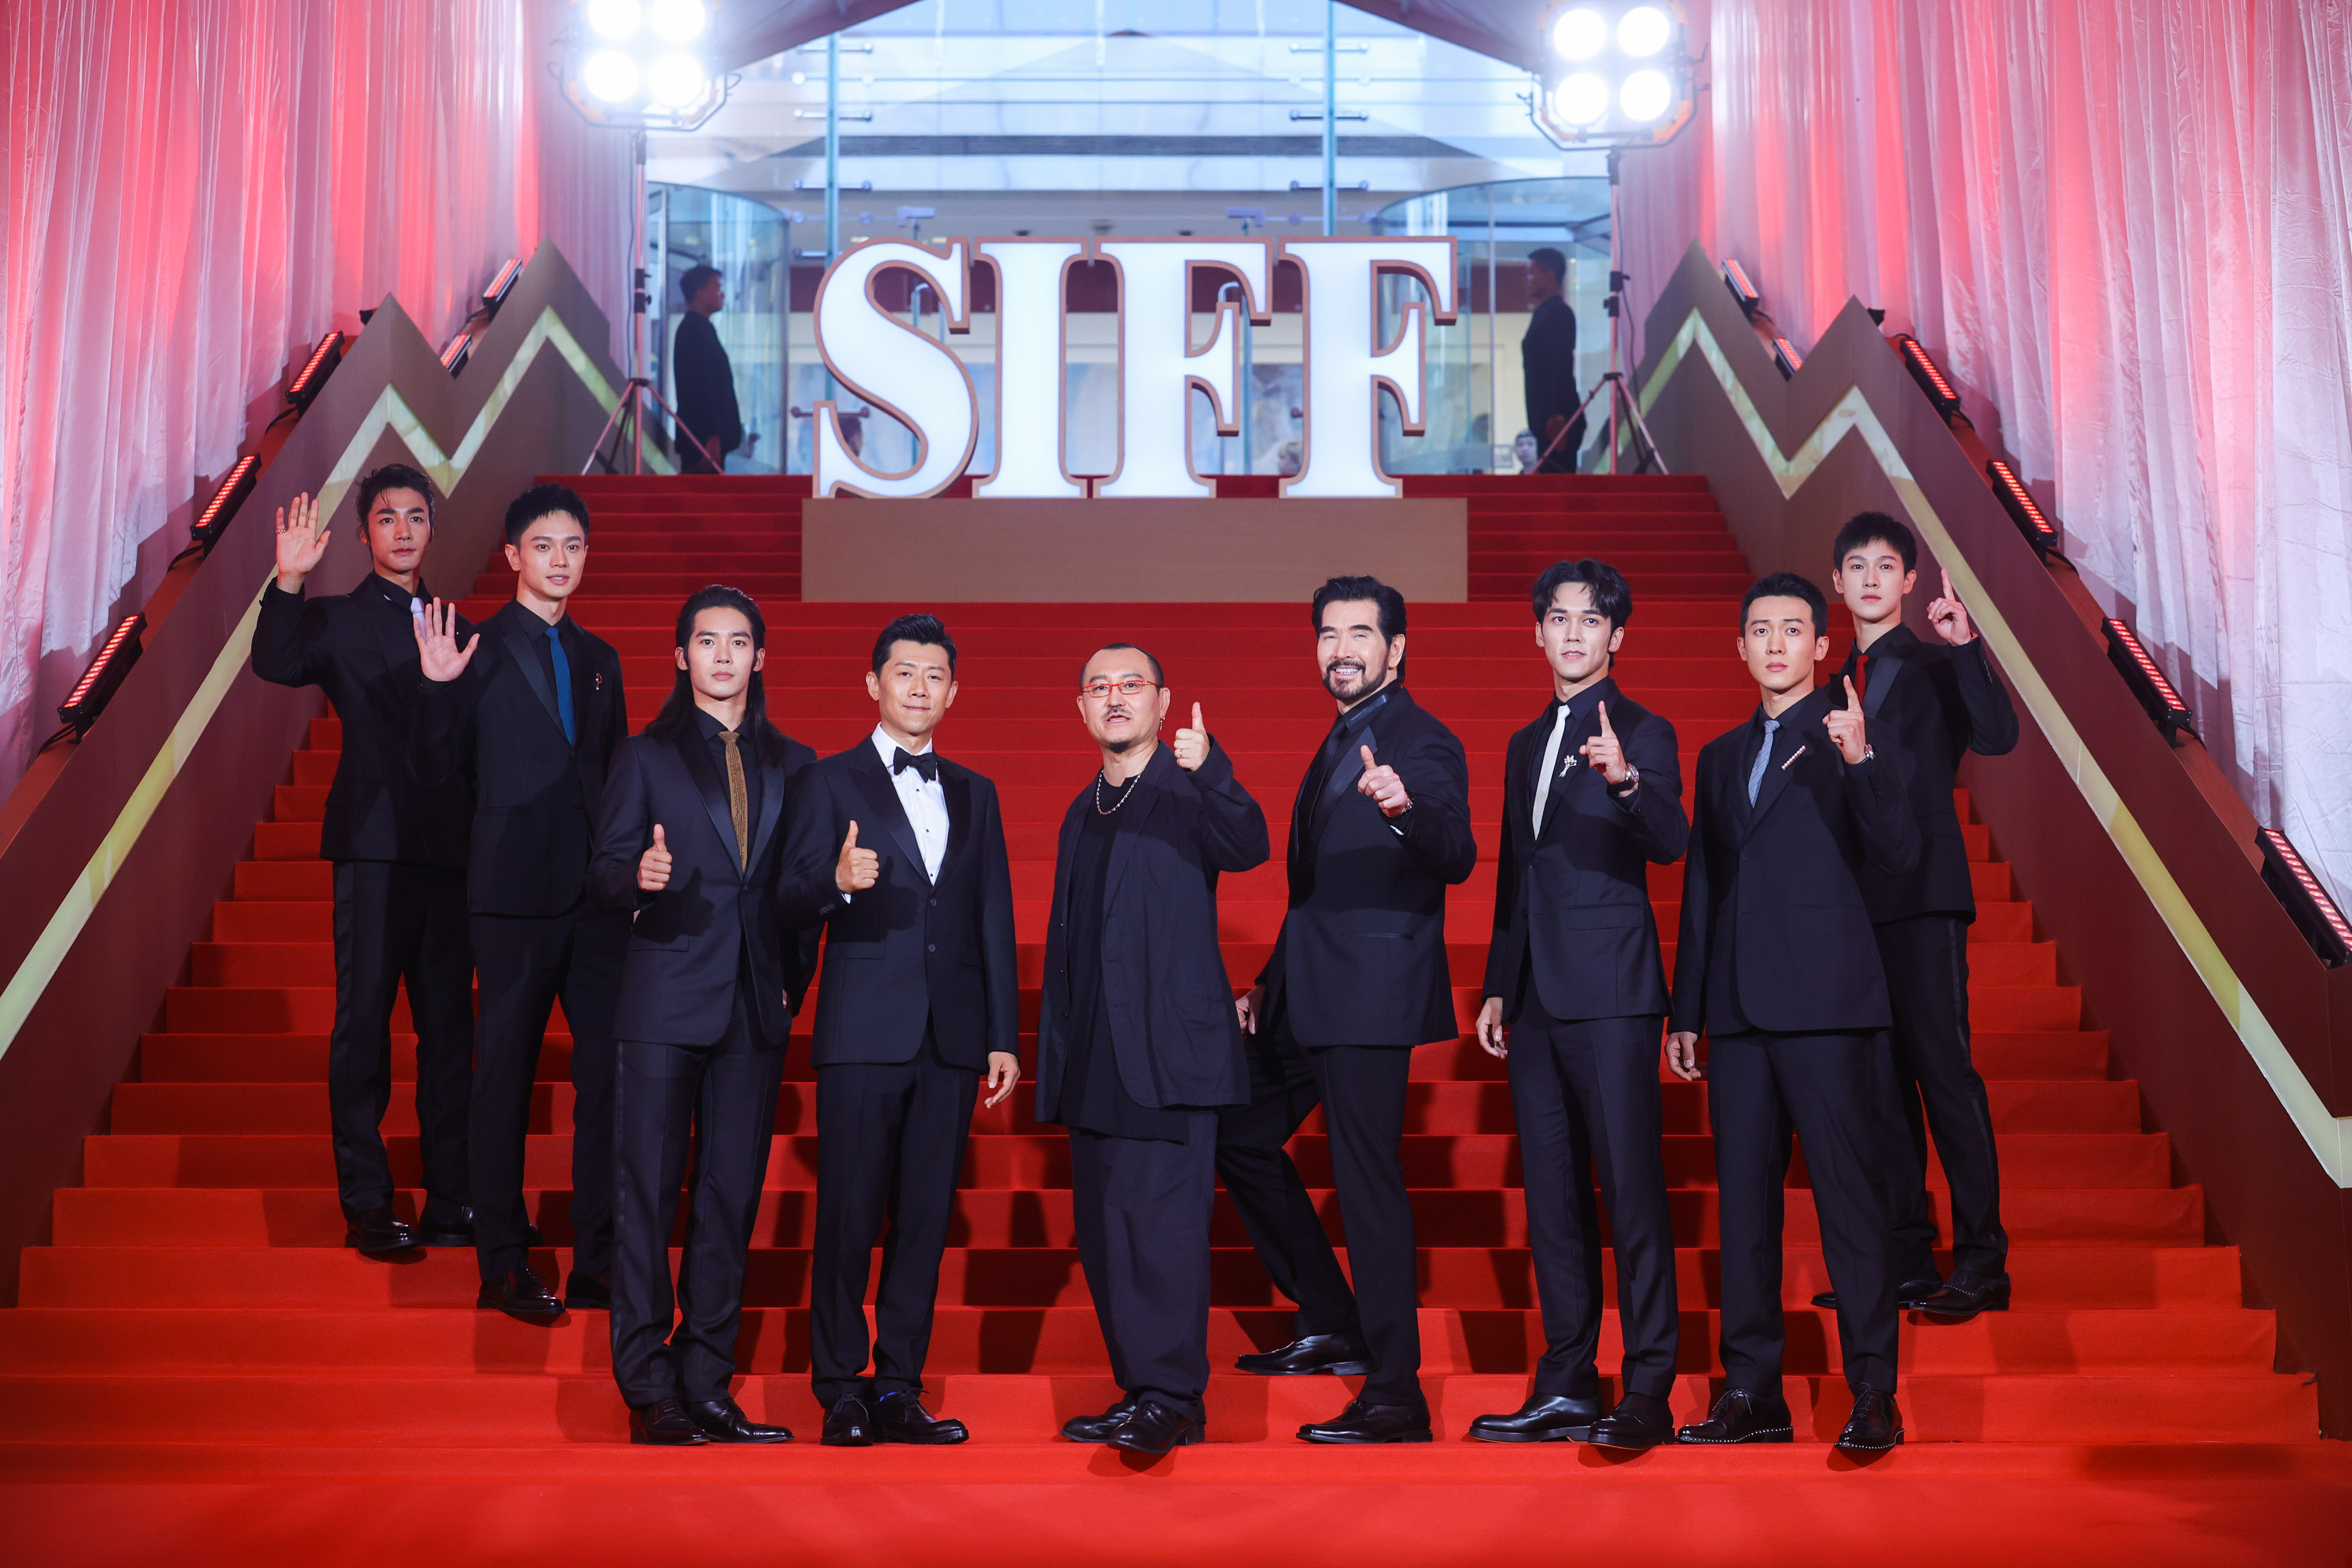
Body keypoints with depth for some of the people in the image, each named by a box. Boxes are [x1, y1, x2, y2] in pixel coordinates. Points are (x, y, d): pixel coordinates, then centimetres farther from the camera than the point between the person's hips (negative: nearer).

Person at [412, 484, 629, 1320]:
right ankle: (504, 1264, 13)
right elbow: (439, 767, -3)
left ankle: (598, 1261, 14)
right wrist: (440, 690, -18)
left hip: (600, 897, 5)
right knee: (505, 1076, 3)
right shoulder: (478, 650, -1)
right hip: (517, 896, -5)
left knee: (611, 1072, 4)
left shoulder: (599, 658, 15)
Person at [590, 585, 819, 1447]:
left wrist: (794, 980, 5)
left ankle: (707, 1386, 12)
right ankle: (649, 1391, 3)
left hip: (756, 1009, 3)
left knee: (733, 1197, 4)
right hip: (666, 1000, -3)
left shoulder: (792, 764, 14)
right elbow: (605, 873, 1)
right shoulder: (645, 756, 7)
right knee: (646, 1192, -4)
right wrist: (639, 876, -21)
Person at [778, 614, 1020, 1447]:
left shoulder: (975, 794, 17)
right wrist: (838, 882, -25)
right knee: (849, 1216, -2)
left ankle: (900, 1389, 13)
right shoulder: (830, 783, 5)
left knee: (927, 1217, 5)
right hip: (864, 1033, -3)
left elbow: (995, 921, 15)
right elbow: (793, 903, -2)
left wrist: (1005, 1035, 10)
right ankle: (841, 1391, 8)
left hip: (952, 1036, 4)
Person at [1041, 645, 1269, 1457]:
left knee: (1163, 1220, -11)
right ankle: (1141, 1395, 17)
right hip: (1095, 1055, 7)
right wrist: (1054, 1051, 17)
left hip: (1167, 1046, -7)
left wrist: (1209, 768, -39)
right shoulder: (1082, 812, 19)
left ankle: (1173, 1398, -7)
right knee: (1105, 1229, 9)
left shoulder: (1189, 789, -1)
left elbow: (1248, 848, -22)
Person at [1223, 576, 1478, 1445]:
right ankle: (1331, 1323, 27)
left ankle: (1395, 1398, -2)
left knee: (1368, 1178, -9)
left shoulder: (1422, 744, -10)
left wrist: (1407, 808, -46)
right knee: (1238, 1135, 17)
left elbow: (1457, 860, -26)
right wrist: (1270, 982, 22)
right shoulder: (1340, 744, 18)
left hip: (1372, 999, -10)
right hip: (1309, 998, 10)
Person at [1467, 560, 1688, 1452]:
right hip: (1536, 1000, 7)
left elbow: (1669, 843, -17)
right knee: (1552, 1196, 8)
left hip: (1611, 993, -7)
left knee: (1631, 1188, -8)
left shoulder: (1641, 733, 0)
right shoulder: (1526, 745, 20)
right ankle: (1567, 1387, 15)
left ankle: (1649, 1394, -3)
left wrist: (1627, 781, -37)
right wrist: (1496, 988, 19)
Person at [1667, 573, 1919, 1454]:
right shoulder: (1720, 758, 20)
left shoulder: (1857, 741, 4)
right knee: (1742, 1200, 7)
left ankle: (1873, 1393, 2)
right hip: (1739, 1013, 5)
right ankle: (1752, 1392, 13)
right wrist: (1684, 1011, 17)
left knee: (1851, 1197, -5)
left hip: (1828, 1006, -5)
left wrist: (1860, 761, -23)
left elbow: (1897, 858, -9)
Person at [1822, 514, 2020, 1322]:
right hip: (1856, 901, 6)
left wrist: (1967, 647, -26)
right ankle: (1907, 1262, 14)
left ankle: (1981, 1263, -4)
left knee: (1943, 1067, -9)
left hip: (1922, 893, -6)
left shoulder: (1936, 663, 1)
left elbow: (1998, 736, -17)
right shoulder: (1840, 682, 19)